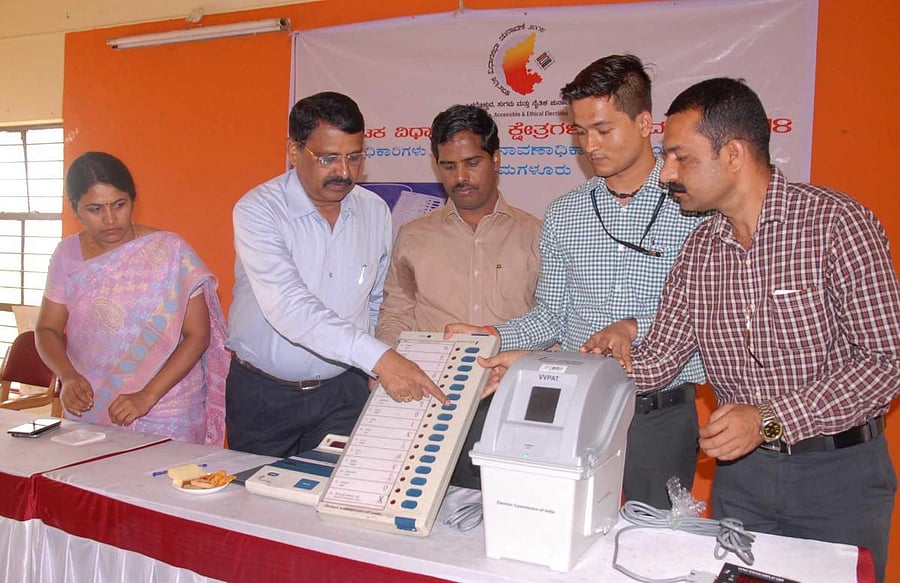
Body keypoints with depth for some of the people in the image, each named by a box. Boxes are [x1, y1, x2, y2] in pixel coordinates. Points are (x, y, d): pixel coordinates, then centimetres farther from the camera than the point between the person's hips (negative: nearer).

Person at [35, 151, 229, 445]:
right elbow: (47, 329, 9)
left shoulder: (170, 251, -9)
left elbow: (198, 334, -10)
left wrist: (147, 397, -19)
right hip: (88, 414, 3)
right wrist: (68, 376, -12)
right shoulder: (67, 255, 3)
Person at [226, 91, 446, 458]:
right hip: (263, 393, -2)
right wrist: (378, 357, -37)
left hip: (343, 391, 3)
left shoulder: (376, 211, -1)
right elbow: (288, 306, -29)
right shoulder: (258, 211, -15)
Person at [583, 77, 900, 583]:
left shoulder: (838, 223, -15)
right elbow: (657, 362, 0)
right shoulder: (699, 250, 1)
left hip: (839, 471, -4)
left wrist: (772, 419, -24)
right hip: (740, 469, 5)